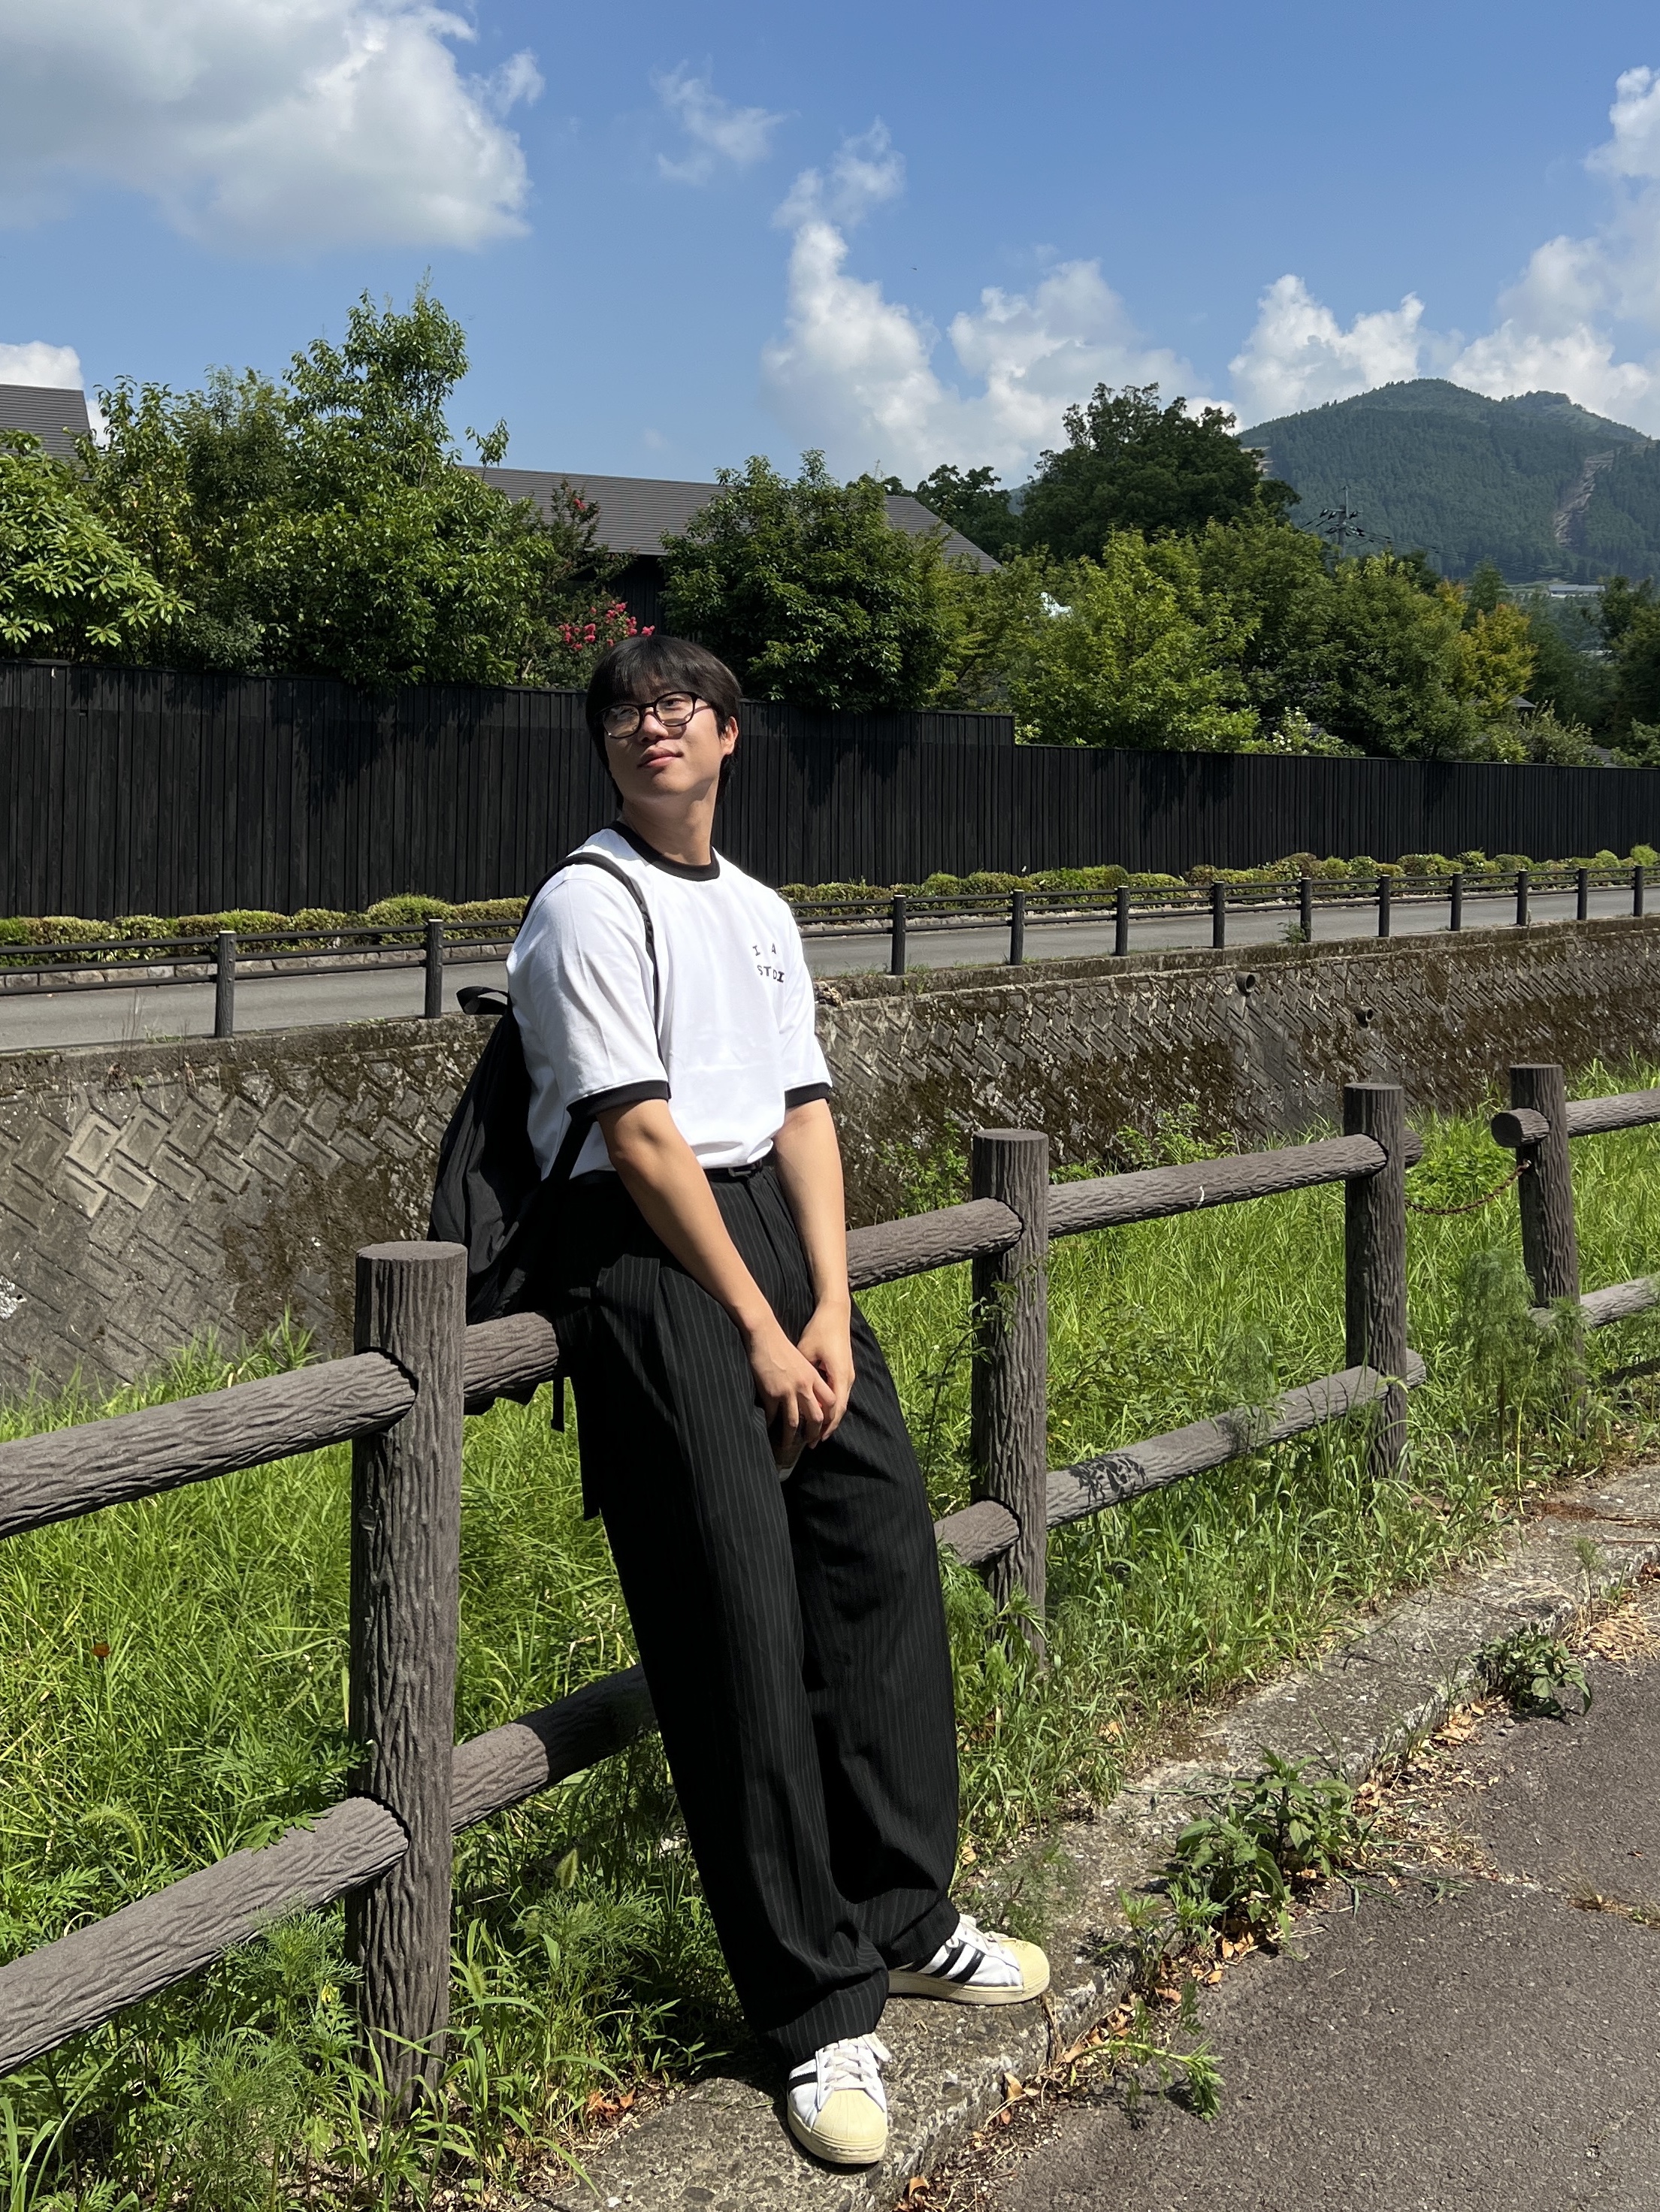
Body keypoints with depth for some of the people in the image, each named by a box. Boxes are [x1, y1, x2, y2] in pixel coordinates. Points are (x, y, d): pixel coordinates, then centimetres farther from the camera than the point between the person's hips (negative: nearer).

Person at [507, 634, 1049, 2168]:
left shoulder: (763, 915, 18)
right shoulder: (591, 906, -5)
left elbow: (804, 1113, 11)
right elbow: (641, 1137, -11)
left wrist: (830, 1310, -2)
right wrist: (759, 1332, -11)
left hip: (773, 1225, 7)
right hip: (644, 1249, -7)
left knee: (883, 1543, 5)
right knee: (741, 1616, -7)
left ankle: (900, 1914, 21)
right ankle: (818, 2006, 1)